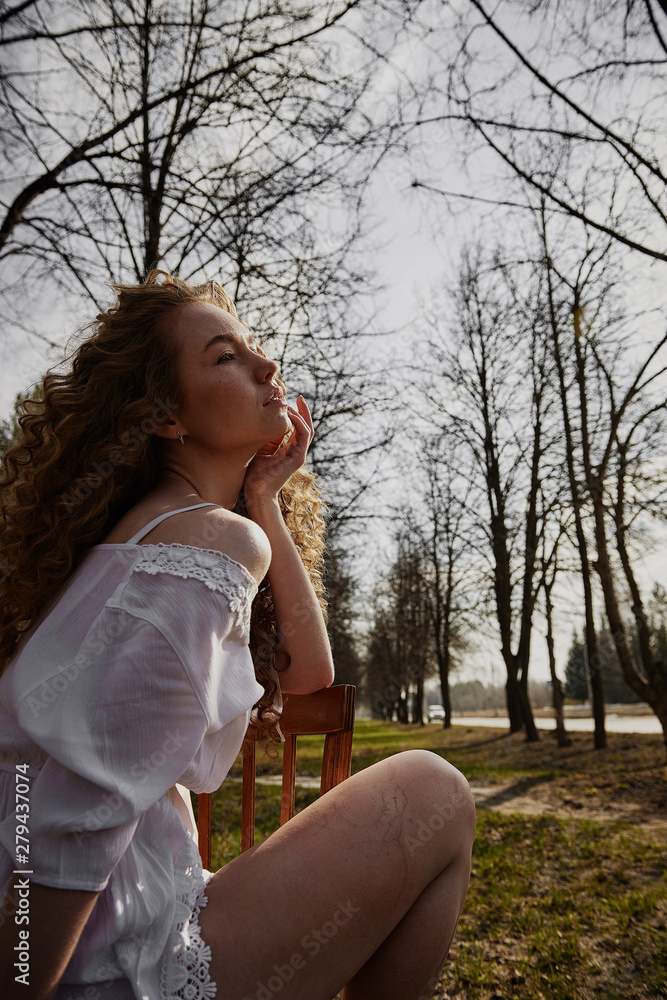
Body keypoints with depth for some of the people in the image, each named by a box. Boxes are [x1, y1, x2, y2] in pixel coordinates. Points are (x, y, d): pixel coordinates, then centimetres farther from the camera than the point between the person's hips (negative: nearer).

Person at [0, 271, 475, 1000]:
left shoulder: (156, 528, 8)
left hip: (143, 912, 9)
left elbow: (308, 673, 6)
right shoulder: (219, 540, -22)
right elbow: (76, 823, -27)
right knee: (433, 796, -6)